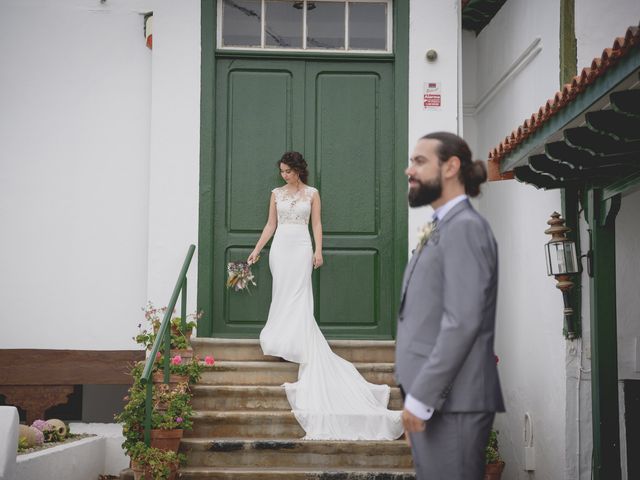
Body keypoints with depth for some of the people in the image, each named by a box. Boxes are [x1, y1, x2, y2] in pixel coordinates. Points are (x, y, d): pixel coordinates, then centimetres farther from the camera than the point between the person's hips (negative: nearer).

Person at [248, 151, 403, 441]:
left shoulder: (312, 193, 5)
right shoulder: (277, 193, 11)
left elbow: (316, 224, 3)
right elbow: (271, 225, 13)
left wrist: (318, 251, -7)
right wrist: (256, 250, 8)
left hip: (301, 247, -2)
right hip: (280, 246, 3)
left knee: (298, 296, -8)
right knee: (283, 294, 0)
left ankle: (295, 341, -6)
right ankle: (285, 341, 6)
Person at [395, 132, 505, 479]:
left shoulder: (465, 227, -11)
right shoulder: (442, 229, 18)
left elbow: (463, 323, -20)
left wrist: (420, 397, -19)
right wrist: (417, 394, 17)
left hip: (450, 401, -9)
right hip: (431, 397, 9)